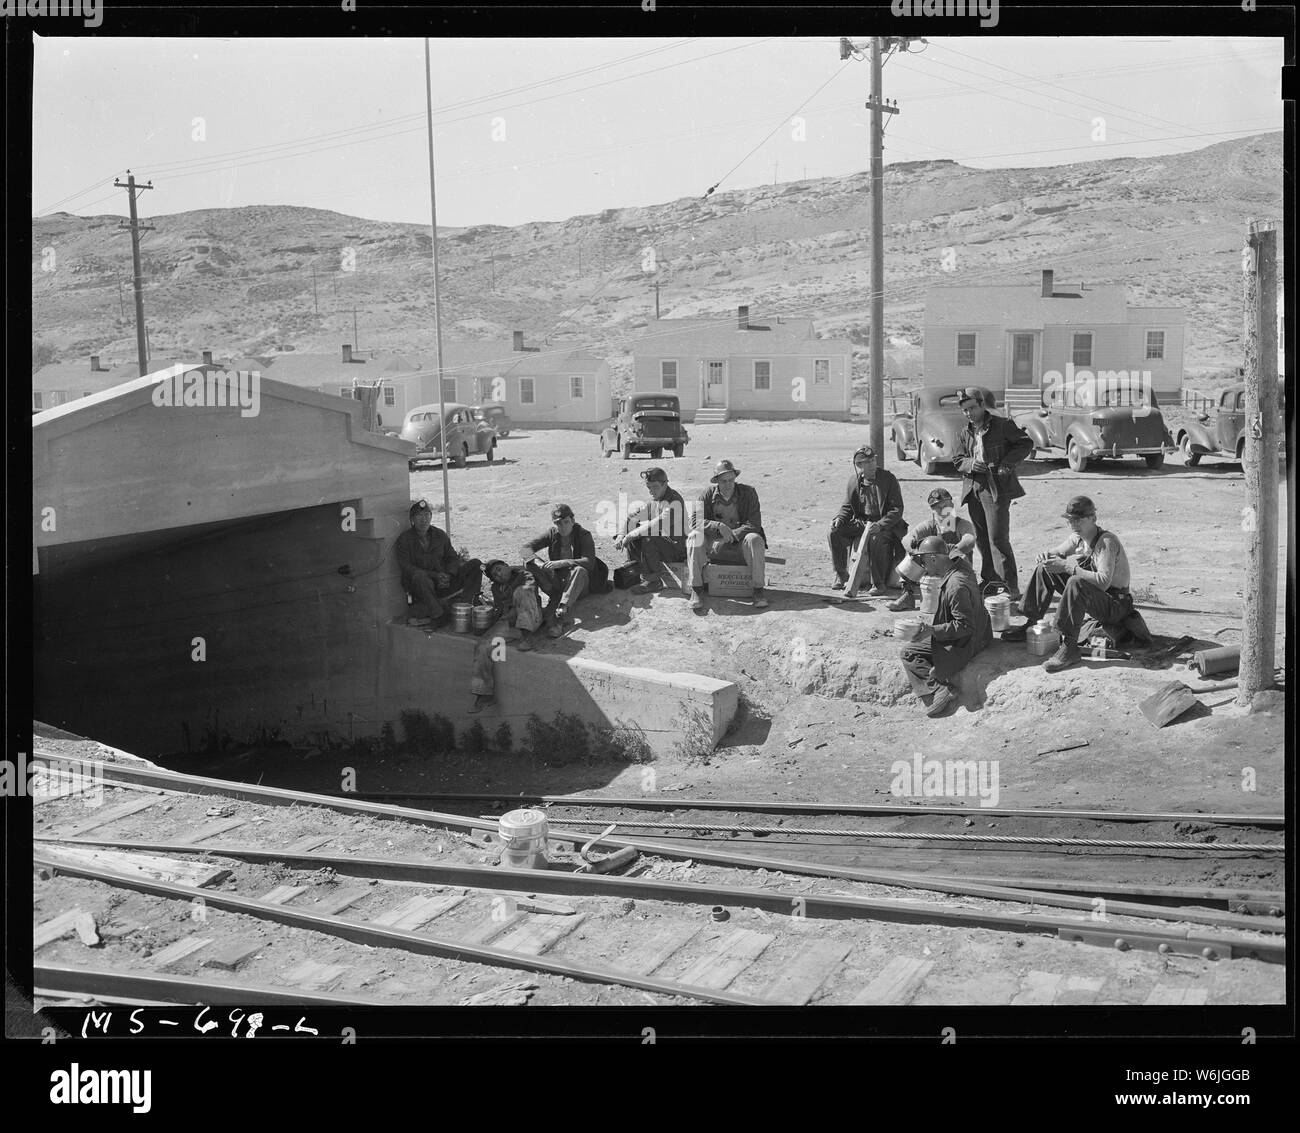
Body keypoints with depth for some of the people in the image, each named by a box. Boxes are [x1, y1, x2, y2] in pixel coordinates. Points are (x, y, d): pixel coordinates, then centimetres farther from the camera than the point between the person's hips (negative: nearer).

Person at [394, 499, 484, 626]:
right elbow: (407, 568, -10)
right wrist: (435, 576, -20)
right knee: (419, 577, -41)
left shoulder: (440, 535, 13)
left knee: (475, 564, -10)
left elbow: (452, 557, 15)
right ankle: (439, 616, -38)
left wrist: (448, 575, -9)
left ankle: (468, 604, -26)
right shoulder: (405, 539, -1)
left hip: (443, 583, 4)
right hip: (419, 586, -4)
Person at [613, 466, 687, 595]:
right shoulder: (654, 501, 7)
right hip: (660, 541, 8)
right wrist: (621, 535, -8)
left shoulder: (675, 502, -21)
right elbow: (629, 516, 9)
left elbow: (656, 526, -31)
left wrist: (630, 536, -27)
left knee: (648, 539, -33)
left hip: (677, 548, -8)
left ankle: (654, 581, -20)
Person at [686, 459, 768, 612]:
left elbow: (754, 524, -10)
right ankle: (696, 589, -24)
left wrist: (732, 535, -23)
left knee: (755, 539, -33)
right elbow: (695, 521, -10)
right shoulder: (707, 495, 1)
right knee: (694, 537, -27)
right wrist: (719, 527, -27)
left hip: (740, 545, -1)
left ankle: (759, 588, -25)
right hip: (714, 546, 1)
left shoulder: (748, 493, -2)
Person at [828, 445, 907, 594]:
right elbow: (847, 506, 12)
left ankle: (879, 583, -22)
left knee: (875, 539, -37)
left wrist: (880, 525, -28)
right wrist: (839, 519, -11)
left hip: (885, 524, -5)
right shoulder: (854, 480, 2)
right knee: (835, 532, -16)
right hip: (860, 522, 5)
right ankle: (841, 575, -2)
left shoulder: (888, 479, -11)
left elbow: (897, 509, -12)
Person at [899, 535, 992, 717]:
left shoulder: (956, 586, -31)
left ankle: (941, 689, -20)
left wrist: (933, 631, -25)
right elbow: (952, 550, 25)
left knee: (909, 652, -9)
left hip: (962, 645, -10)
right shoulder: (959, 562, -3)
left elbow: (964, 626, -28)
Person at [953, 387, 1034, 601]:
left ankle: (1010, 587, -11)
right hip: (973, 488, 6)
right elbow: (959, 461, 15)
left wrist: (1007, 463, -12)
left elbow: (1026, 444, 0)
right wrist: (970, 464, -9)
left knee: (997, 538, -12)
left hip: (997, 489, -6)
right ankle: (989, 583, 21)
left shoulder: (1003, 425, -2)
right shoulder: (964, 434, 14)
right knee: (982, 539, 11)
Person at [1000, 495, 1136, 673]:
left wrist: (1066, 566, -34)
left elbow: (1103, 581, -35)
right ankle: (1030, 625, 12)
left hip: (1116, 605, -9)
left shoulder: (1107, 541, -23)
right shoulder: (1077, 538, 2)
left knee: (1076, 583, -38)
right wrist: (1046, 555, -9)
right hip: (1087, 595, 9)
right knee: (1044, 570, 6)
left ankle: (1069, 647, -35)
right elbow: (1056, 553, 18)